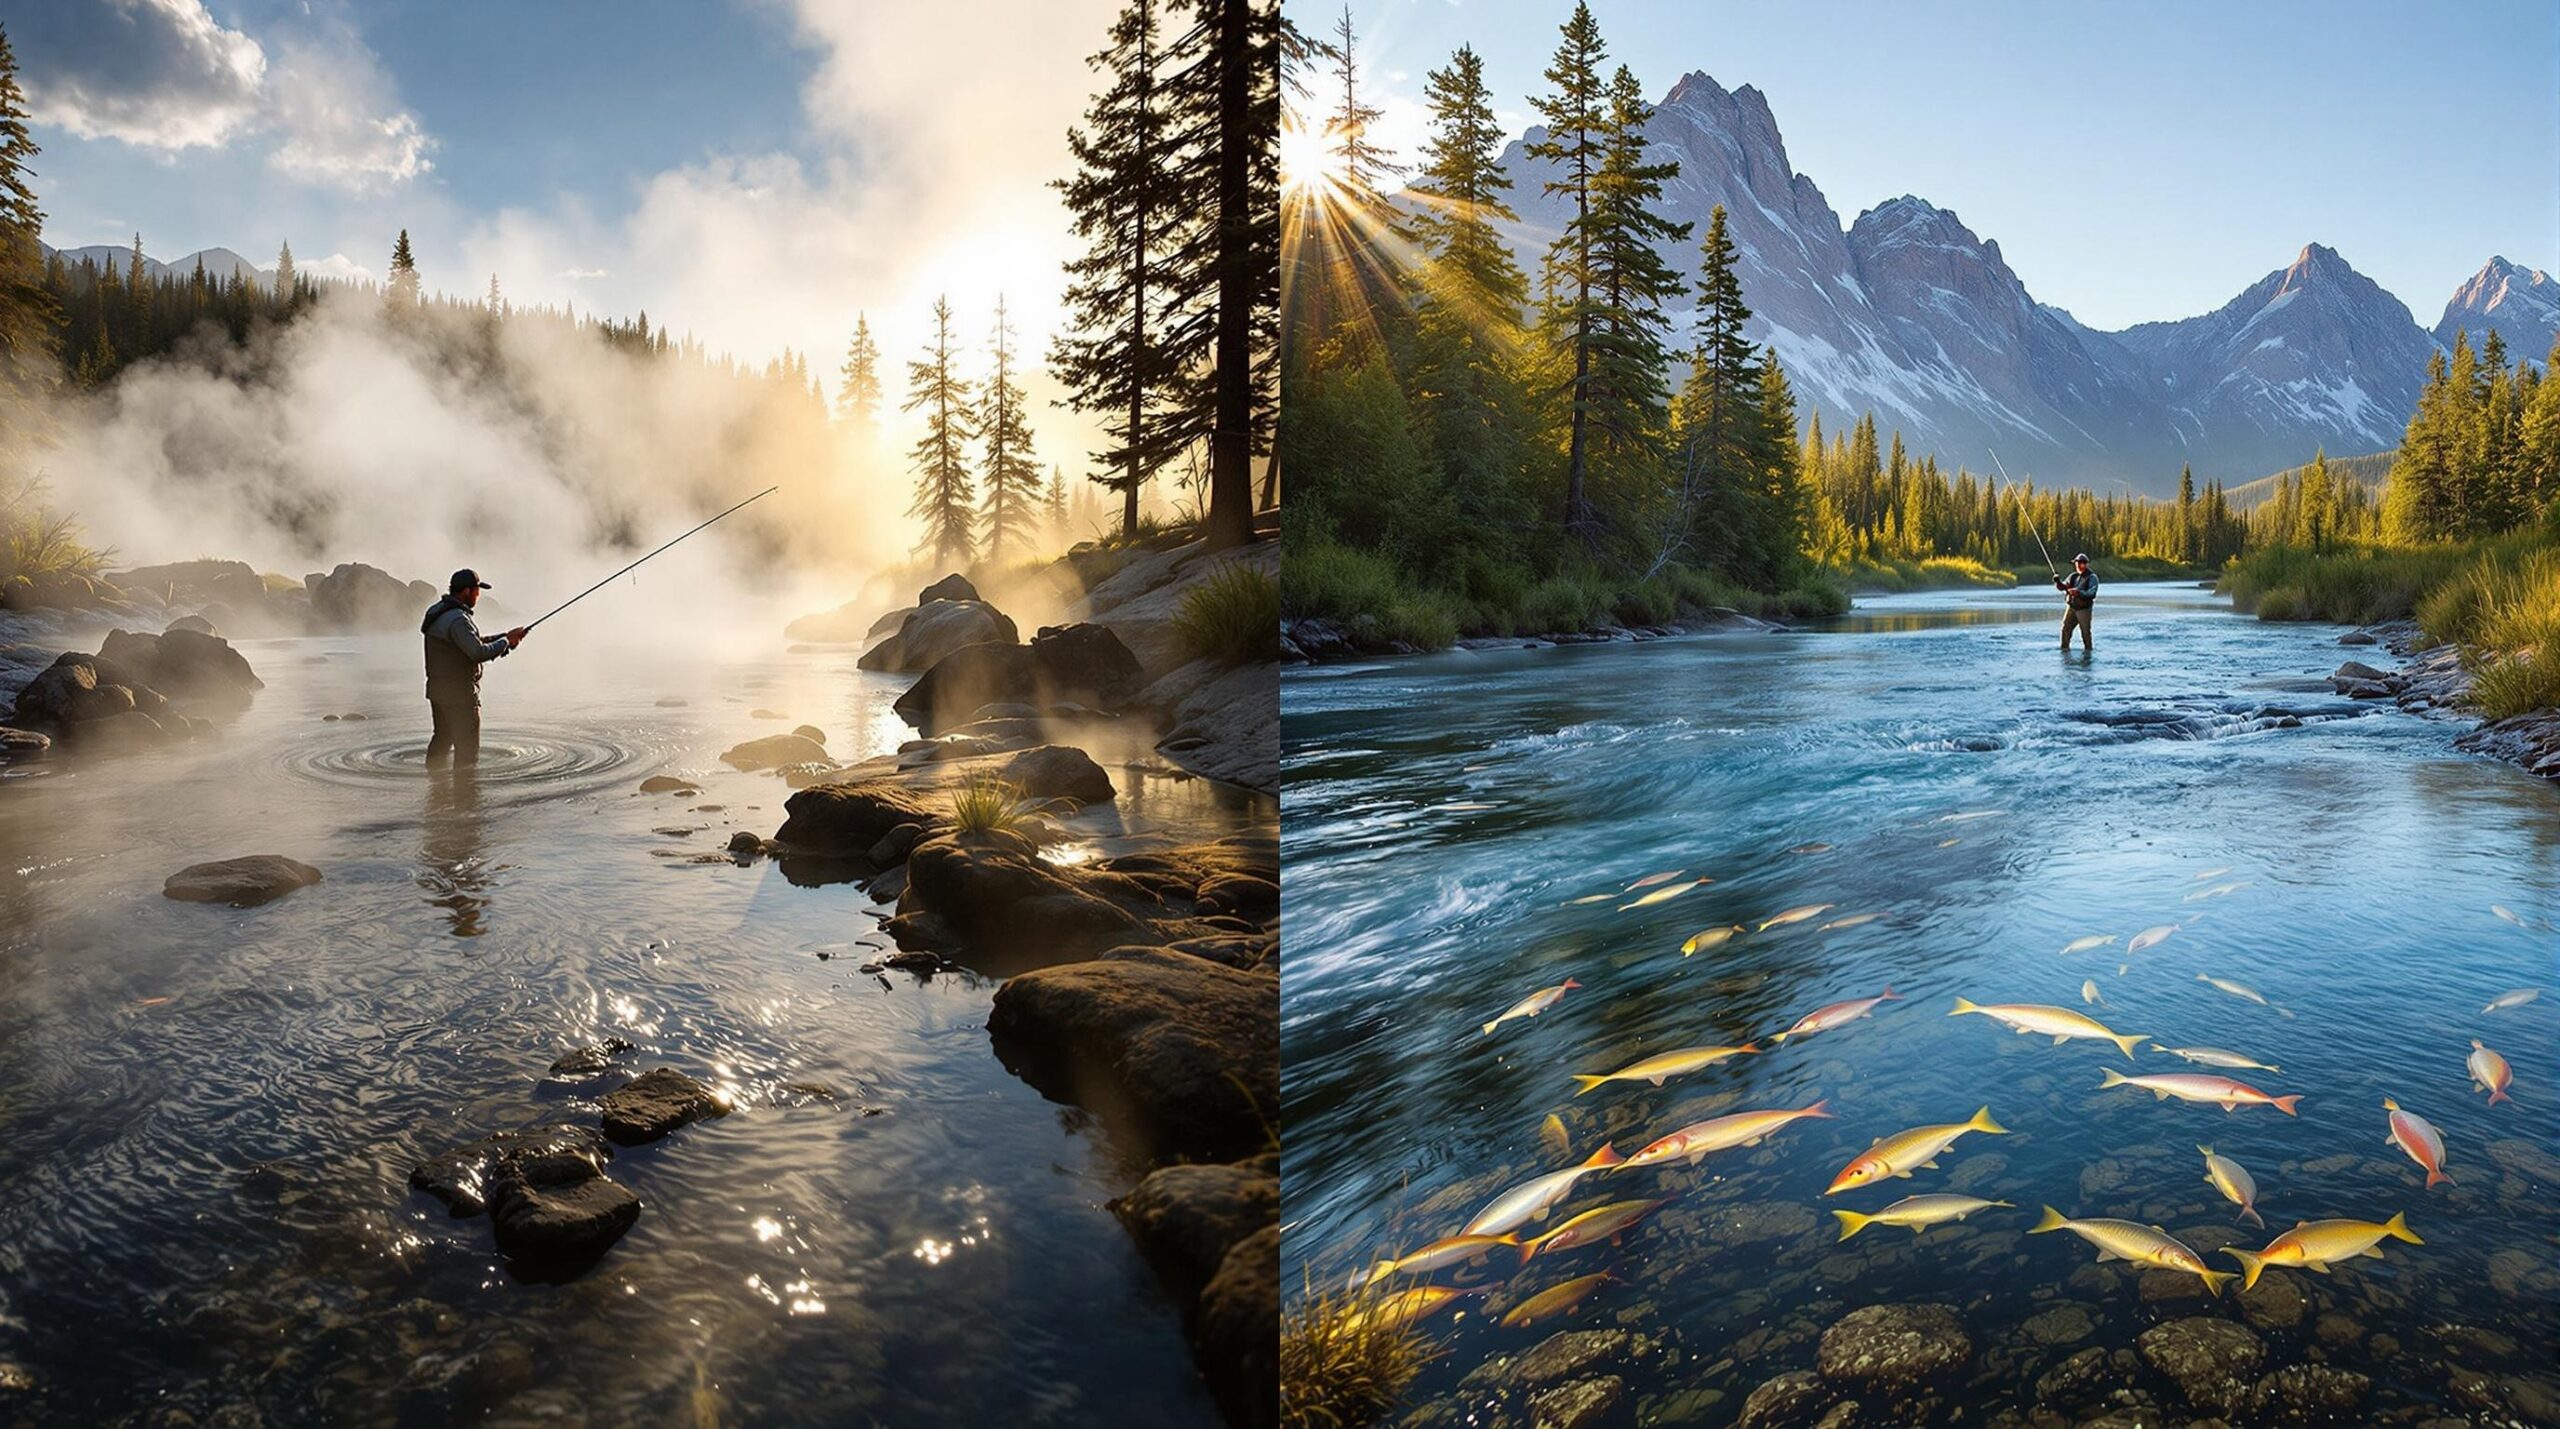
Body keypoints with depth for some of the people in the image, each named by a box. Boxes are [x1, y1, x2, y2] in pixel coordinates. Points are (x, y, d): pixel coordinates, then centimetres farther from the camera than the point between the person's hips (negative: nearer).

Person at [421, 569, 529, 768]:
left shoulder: (436, 611, 11)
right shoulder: (458, 619, -22)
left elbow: (472, 642, 14)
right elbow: (478, 652, -28)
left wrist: (504, 637, 7)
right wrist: (505, 642, -13)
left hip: (436, 689, 10)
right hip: (459, 693, -10)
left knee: (442, 737, 25)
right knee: (467, 746, -4)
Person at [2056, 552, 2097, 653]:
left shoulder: (2092, 577, -5)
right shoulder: (2073, 576, 12)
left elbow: (2091, 593, -18)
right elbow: (2063, 586, 6)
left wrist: (2079, 593, -35)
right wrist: (2058, 582, -16)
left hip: (2084, 609, -5)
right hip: (2071, 607, 5)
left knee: (2085, 631, 0)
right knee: (2065, 629, 1)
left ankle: (2087, 650, 12)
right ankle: (2064, 648, 11)